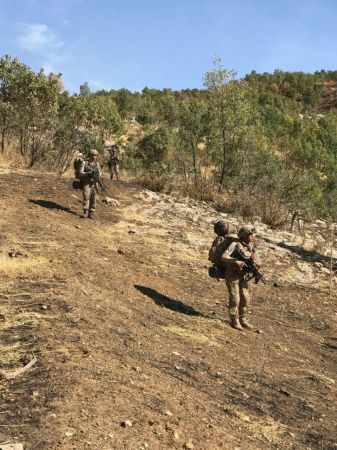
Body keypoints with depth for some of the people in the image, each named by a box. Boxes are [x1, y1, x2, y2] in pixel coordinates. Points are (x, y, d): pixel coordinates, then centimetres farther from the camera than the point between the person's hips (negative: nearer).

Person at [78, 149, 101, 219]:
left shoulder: (97, 164, 10)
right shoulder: (84, 163, 0)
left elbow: (99, 173, 8)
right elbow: (80, 173, -8)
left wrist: (97, 175, -16)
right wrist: (88, 173, -24)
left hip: (94, 183, 3)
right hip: (86, 183, -3)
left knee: (93, 198, 2)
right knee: (86, 197, -13)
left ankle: (91, 213, 6)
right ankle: (85, 213, -13)